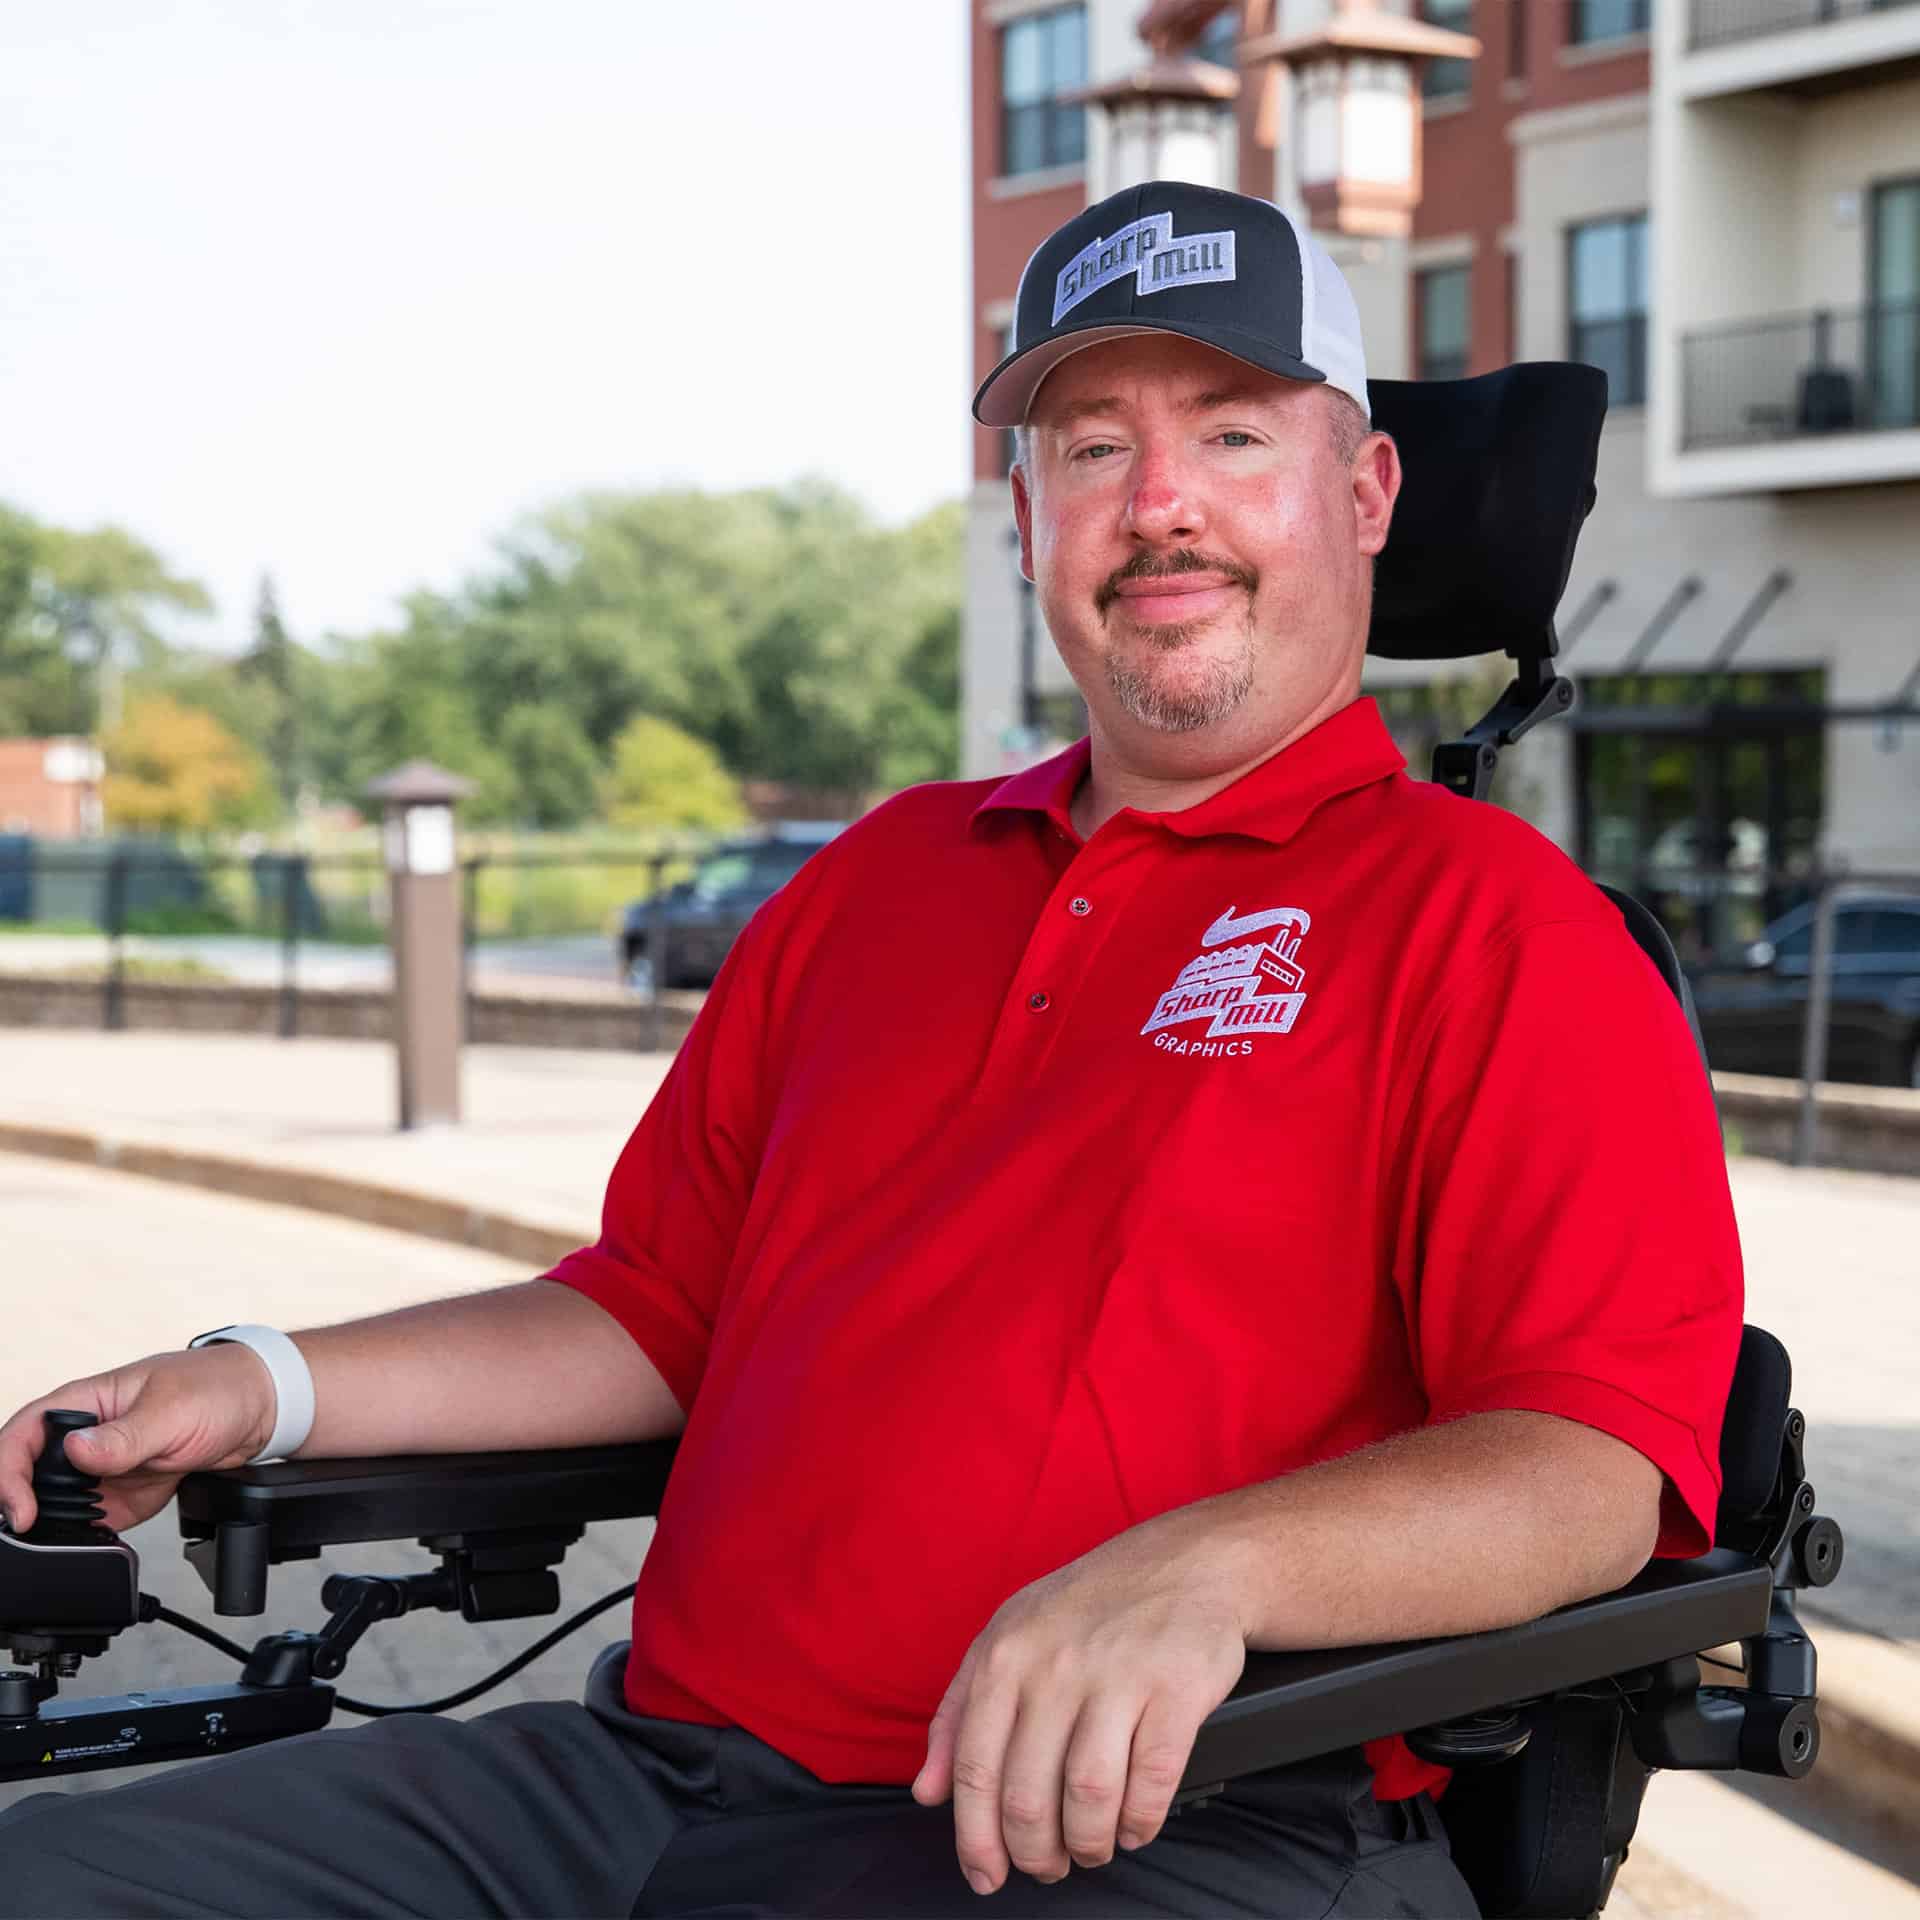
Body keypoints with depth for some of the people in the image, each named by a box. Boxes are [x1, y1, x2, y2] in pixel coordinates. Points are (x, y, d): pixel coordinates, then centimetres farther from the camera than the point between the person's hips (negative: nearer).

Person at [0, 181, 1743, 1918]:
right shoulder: (884, 874, 24)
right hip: (654, 1764, 7)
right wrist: (268, 1389, 16)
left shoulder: (1490, 921, 2)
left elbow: (1592, 1461, -12)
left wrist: (1197, 1573, -29)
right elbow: (663, 1309, 28)